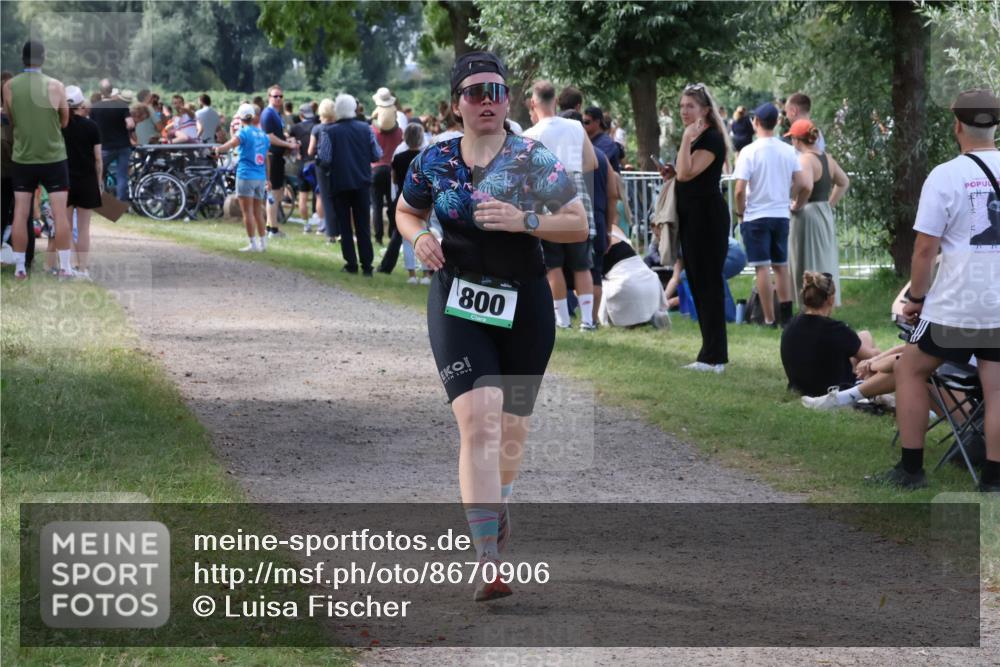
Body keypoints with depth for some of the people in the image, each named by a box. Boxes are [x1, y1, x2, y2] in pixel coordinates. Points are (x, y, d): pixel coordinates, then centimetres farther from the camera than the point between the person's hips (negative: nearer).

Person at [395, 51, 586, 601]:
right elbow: (406, 212, 19)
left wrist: (525, 221, -20)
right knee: (478, 422, -17)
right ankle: (490, 564, -21)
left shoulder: (533, 160, -4)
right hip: (457, 306, -1)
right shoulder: (435, 161, 2)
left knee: (511, 428, 12)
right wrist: (419, 238, -4)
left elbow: (579, 226, -4)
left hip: (523, 306, 1)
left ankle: (497, 502, 48)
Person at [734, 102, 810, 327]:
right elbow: (803, 186, -1)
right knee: (781, 265, 14)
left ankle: (769, 319, -1)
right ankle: (786, 315, 13)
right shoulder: (788, 151, 2)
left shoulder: (749, 152, -11)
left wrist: (740, 212, 0)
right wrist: (796, 207, 15)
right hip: (781, 215, 4)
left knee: (762, 267, -1)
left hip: (756, 216, -4)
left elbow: (740, 190, -16)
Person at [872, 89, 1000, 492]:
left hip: (955, 306, -4)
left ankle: (911, 469, 14)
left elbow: (925, 248, -9)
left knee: (911, 369, 14)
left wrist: (916, 298, 4)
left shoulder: (945, 176, -10)